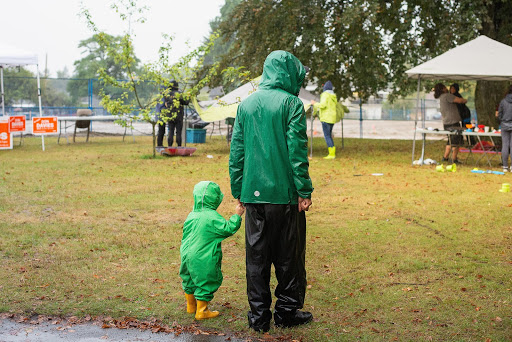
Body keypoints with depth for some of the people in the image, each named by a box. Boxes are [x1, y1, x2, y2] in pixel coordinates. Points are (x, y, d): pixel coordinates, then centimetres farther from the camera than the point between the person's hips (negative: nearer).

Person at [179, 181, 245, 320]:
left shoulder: (191, 216, 5)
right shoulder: (212, 217, -18)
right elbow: (228, 228, -17)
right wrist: (237, 215, -10)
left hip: (188, 255, 8)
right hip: (203, 260, -8)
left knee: (189, 279, 20)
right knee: (205, 282, 4)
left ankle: (191, 306, 37)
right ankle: (201, 311, 10)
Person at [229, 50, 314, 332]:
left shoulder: (246, 104, 9)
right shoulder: (291, 103, -6)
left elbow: (236, 151, 10)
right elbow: (297, 151, -11)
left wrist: (238, 190, 15)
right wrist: (304, 191, -7)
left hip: (253, 193, 4)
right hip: (285, 193, -4)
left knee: (256, 255, 10)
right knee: (288, 256, 9)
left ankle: (259, 315, 14)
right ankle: (287, 311, 18)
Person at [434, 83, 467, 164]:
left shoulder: (441, 98, 16)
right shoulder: (447, 96, -13)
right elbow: (460, 100, -16)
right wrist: (465, 100, 4)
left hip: (446, 123, 10)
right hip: (453, 122, -10)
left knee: (451, 141, 21)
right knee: (456, 142, -3)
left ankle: (445, 157, 23)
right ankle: (454, 159, -1)